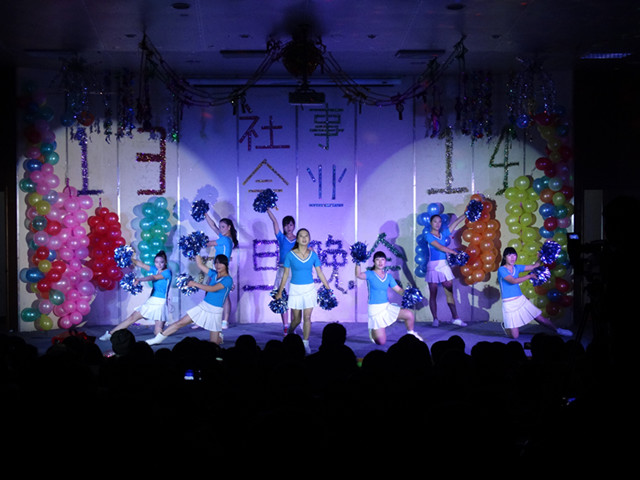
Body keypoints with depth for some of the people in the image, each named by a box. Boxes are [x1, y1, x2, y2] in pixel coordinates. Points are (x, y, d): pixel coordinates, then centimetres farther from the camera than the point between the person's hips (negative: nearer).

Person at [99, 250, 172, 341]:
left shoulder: (167, 272, -10)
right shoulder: (155, 269, 10)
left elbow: (153, 277, -23)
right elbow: (141, 264, 7)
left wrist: (139, 279, -35)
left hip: (160, 303, -6)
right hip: (151, 300, 6)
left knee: (158, 332, -14)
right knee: (132, 317, 7)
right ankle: (110, 333, 13)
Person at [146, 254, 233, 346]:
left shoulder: (228, 279, -14)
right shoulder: (214, 274, 6)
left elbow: (212, 289, -26)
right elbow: (199, 264, 7)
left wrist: (195, 284, -23)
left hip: (215, 312, -5)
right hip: (202, 306, 5)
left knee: (213, 343, 1)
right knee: (180, 322, -1)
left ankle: (219, 336, 35)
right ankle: (158, 338, 8)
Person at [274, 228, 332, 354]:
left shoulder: (313, 255, 0)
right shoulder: (290, 255, -5)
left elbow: (320, 273, 6)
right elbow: (285, 274, 1)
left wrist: (328, 289, 4)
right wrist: (279, 292, 3)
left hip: (309, 289, 1)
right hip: (295, 289, -1)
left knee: (307, 317, -2)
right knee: (296, 319, 7)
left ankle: (305, 343, 6)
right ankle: (290, 333, 38)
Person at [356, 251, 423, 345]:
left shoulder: (388, 277, 7)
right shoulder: (370, 274, -7)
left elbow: (398, 290, 6)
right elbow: (358, 275, -27)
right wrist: (358, 263, -41)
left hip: (387, 307, 4)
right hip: (375, 310, -4)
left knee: (409, 314, -15)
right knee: (381, 342, -7)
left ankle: (411, 333, 13)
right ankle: (372, 331, 29)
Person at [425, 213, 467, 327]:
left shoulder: (443, 234, 13)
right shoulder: (429, 236, -5)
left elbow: (455, 223, 9)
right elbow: (440, 247, -14)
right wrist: (455, 252, -11)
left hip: (444, 265, 5)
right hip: (433, 265, -5)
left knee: (450, 292, 2)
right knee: (433, 294, 1)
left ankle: (455, 318, 3)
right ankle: (435, 319, 7)